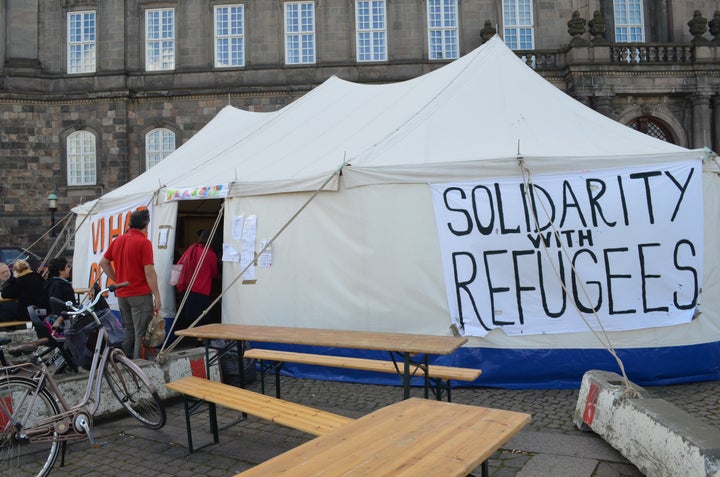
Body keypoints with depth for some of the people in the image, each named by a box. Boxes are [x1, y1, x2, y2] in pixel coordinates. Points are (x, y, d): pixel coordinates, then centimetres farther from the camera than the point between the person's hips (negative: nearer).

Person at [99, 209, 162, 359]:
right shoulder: (144, 242, -13)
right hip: (140, 294, -7)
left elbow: (103, 263, 17)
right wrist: (157, 296, -13)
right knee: (141, 333, -2)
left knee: (128, 330, 20)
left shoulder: (118, 240, 9)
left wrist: (117, 280, 17)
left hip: (121, 294, 7)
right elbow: (149, 272, -17)